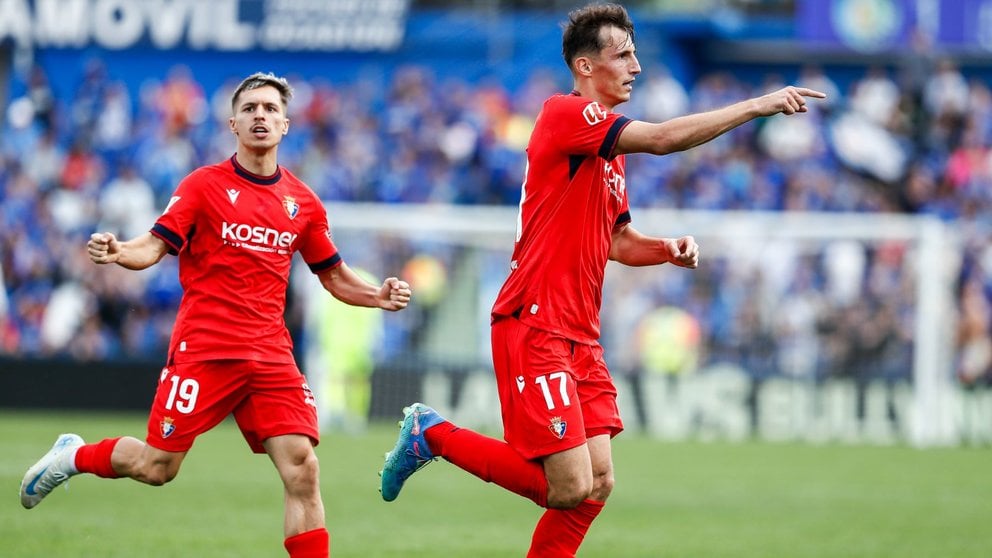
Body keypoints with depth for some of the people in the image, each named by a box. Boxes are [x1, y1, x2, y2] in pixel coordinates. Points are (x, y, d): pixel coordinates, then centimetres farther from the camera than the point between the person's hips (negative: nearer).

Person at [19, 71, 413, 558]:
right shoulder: (204, 185, 0)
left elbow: (333, 276, 20)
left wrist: (378, 296, 1)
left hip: (271, 354, 3)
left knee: (302, 471, -12)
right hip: (204, 348, -3)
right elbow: (155, 246, -6)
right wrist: (117, 253, -27)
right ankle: (74, 456, 30)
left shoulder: (303, 202, 11)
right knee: (157, 467, 2)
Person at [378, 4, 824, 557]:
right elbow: (664, 138, -22)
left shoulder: (610, 146, 18)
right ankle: (433, 434, 4)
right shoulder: (564, 114, -11)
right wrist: (757, 105, -18)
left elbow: (618, 240, 27)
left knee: (597, 484, 2)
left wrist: (669, 249, 5)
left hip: (580, 337, 10)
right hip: (535, 327, -10)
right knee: (570, 487, -13)